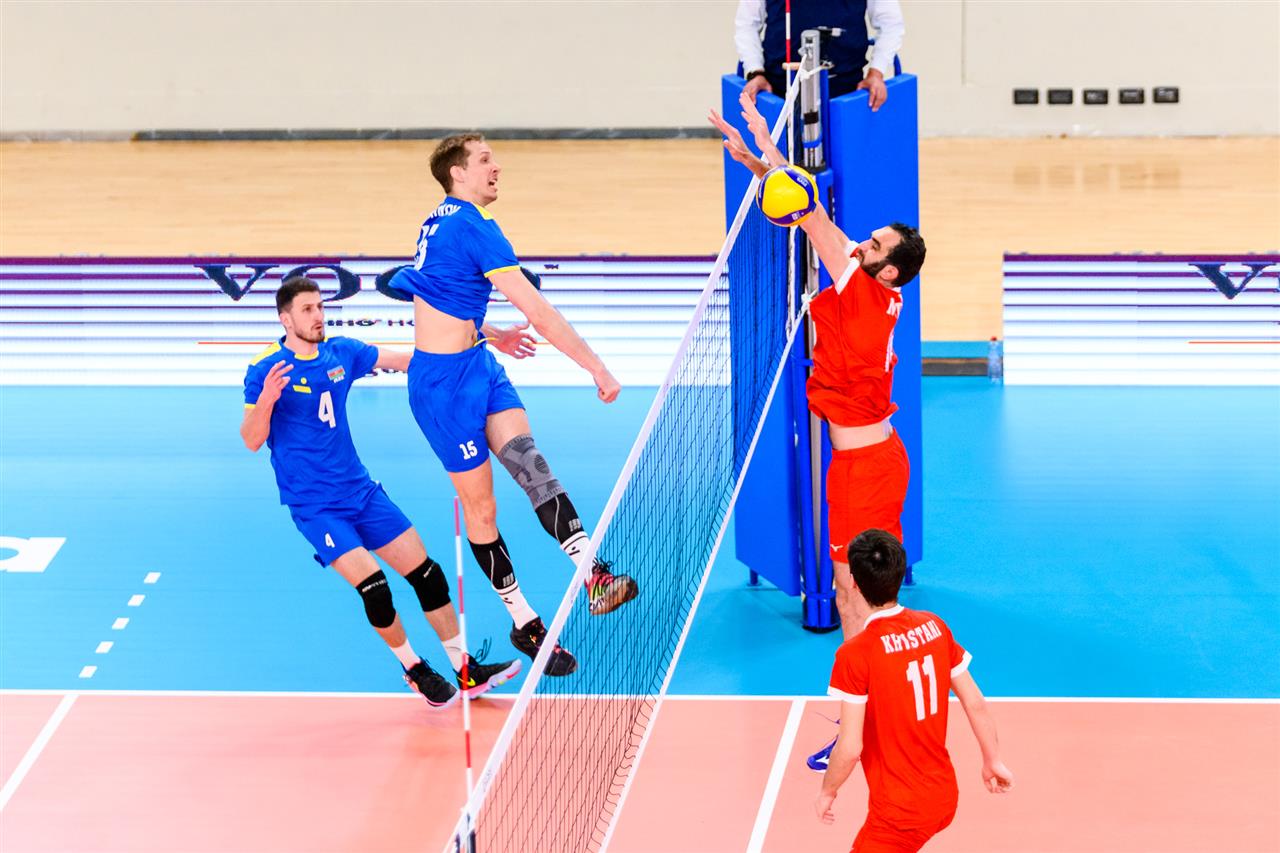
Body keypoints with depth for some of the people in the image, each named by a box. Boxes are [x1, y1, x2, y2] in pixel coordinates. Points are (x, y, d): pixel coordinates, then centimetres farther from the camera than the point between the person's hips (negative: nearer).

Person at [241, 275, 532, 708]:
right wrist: (266, 400, -35)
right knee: (372, 583, -19)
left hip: (360, 490, 6)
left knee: (425, 571, 2)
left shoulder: (342, 352, 2)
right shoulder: (265, 370, -12)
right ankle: (414, 669, 3)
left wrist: (488, 340, 5)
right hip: (314, 505, -6)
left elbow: (413, 360, 9)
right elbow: (252, 441, -14)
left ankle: (466, 670, 12)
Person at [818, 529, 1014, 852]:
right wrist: (993, 761, 20)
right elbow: (976, 704, 6)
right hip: (945, 798, 7)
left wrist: (827, 792, -1)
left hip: (899, 811, -7)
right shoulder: (934, 627, -2)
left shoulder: (854, 654, -20)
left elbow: (850, 747, -19)